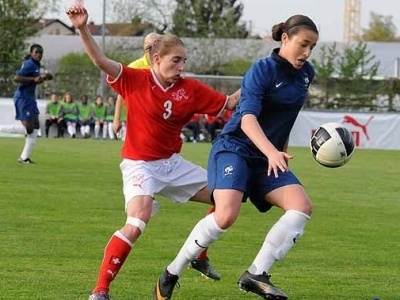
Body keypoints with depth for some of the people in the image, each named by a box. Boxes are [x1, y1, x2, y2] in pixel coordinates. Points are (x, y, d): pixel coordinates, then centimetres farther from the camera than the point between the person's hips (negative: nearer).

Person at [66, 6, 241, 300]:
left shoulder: (190, 89, -3)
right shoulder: (135, 80, -13)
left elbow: (229, 102, 5)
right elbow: (100, 60, -23)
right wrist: (83, 29, -37)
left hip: (173, 163, 6)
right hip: (140, 165, -6)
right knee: (137, 223, -29)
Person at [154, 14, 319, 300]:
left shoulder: (306, 73, 7)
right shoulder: (262, 70, -15)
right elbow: (248, 118, -27)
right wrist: (271, 152, -41)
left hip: (268, 158, 7)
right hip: (234, 148, -7)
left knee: (302, 206, -15)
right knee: (226, 215, -27)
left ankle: (256, 274, -14)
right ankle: (172, 273, -8)